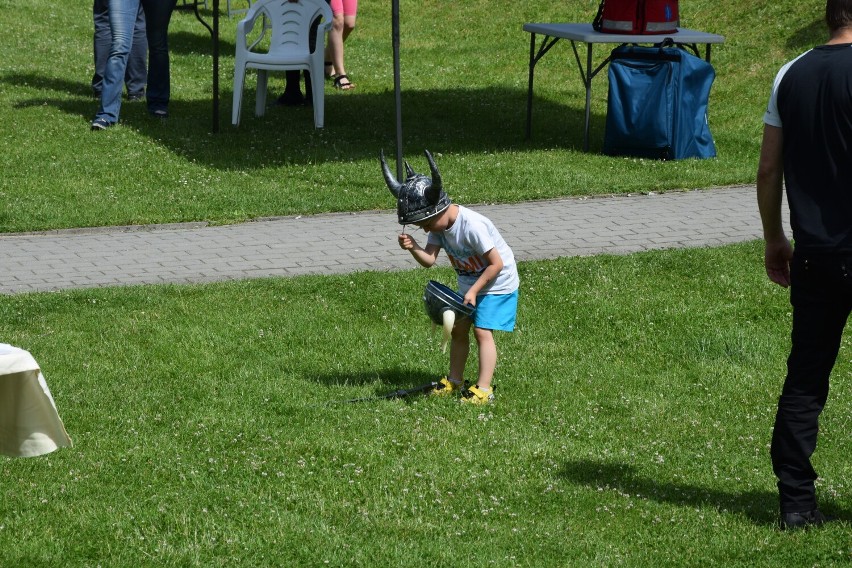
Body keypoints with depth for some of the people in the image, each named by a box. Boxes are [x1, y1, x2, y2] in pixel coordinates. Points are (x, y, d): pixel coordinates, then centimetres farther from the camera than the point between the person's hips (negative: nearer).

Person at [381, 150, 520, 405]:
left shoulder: (472, 226, -32)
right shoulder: (438, 224, -8)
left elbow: (497, 263, -28)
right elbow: (429, 259, -13)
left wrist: (474, 291, -24)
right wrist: (413, 247, -33)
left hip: (497, 282, -8)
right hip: (469, 283, 8)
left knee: (482, 331, -13)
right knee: (458, 328, 10)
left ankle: (483, 389, -11)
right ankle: (454, 381, 22)